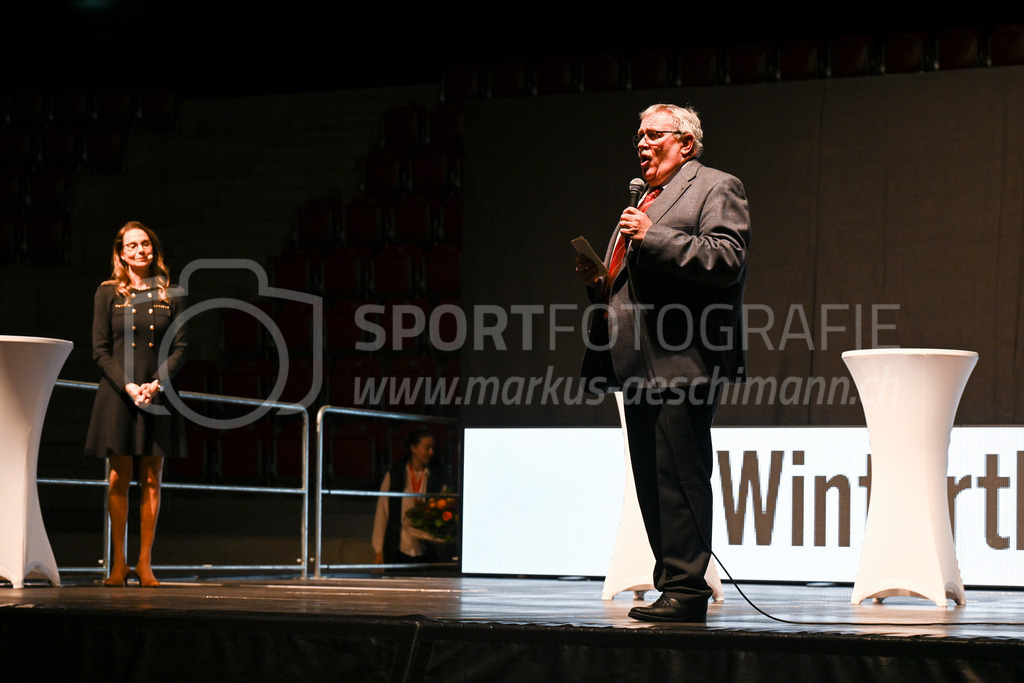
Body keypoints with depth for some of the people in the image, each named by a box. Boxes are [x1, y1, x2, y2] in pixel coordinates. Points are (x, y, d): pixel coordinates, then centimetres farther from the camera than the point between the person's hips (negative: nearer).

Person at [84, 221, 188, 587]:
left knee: (151, 480, 1)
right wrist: (128, 386, -13)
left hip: (158, 396, 1)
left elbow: (180, 348, 4)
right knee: (119, 478, -1)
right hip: (117, 394, -1)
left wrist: (156, 384, -11)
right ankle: (118, 563, 3)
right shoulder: (108, 293, 4)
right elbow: (101, 350, 0)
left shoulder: (169, 295, 8)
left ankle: (145, 562, 5)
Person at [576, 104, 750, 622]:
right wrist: (600, 283, 10)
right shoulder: (644, 201, 28)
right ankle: (673, 587, 12)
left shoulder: (715, 188, 1)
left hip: (682, 362, -9)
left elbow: (727, 258, -15)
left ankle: (686, 589, -11)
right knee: (652, 482, 8)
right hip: (640, 366, 9)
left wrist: (652, 237, -18)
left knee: (679, 478, -12)